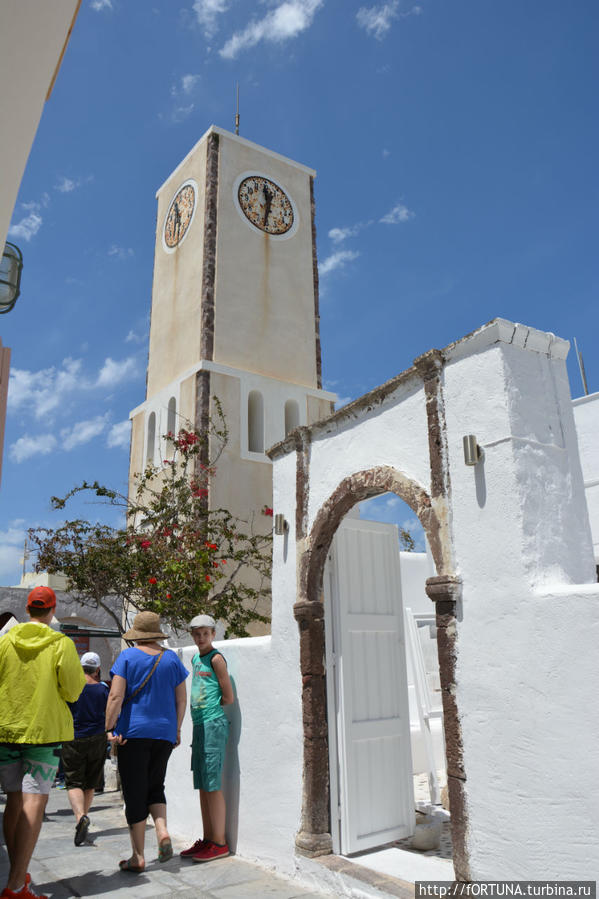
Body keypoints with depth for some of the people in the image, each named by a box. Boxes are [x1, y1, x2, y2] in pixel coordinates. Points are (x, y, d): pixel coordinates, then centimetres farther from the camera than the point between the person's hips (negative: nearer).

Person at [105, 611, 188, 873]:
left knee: (134, 793, 6)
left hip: (133, 732, -3)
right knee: (155, 786, 20)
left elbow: (116, 696, -13)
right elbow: (181, 699, 6)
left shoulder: (128, 657, -6)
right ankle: (163, 832, -1)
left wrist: (110, 728, -8)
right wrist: (176, 729, 15)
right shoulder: (171, 658, 4)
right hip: (164, 733, 3)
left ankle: (138, 857, 11)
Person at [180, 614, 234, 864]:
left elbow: (228, 698, -8)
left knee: (212, 784, -4)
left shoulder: (216, 658, -9)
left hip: (213, 724, -8)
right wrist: (200, 709, 10)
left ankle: (219, 843, 5)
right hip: (199, 724, 8)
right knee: (202, 785, 13)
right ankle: (208, 839, 23)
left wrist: (210, 706, 5)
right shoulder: (195, 659, 14)